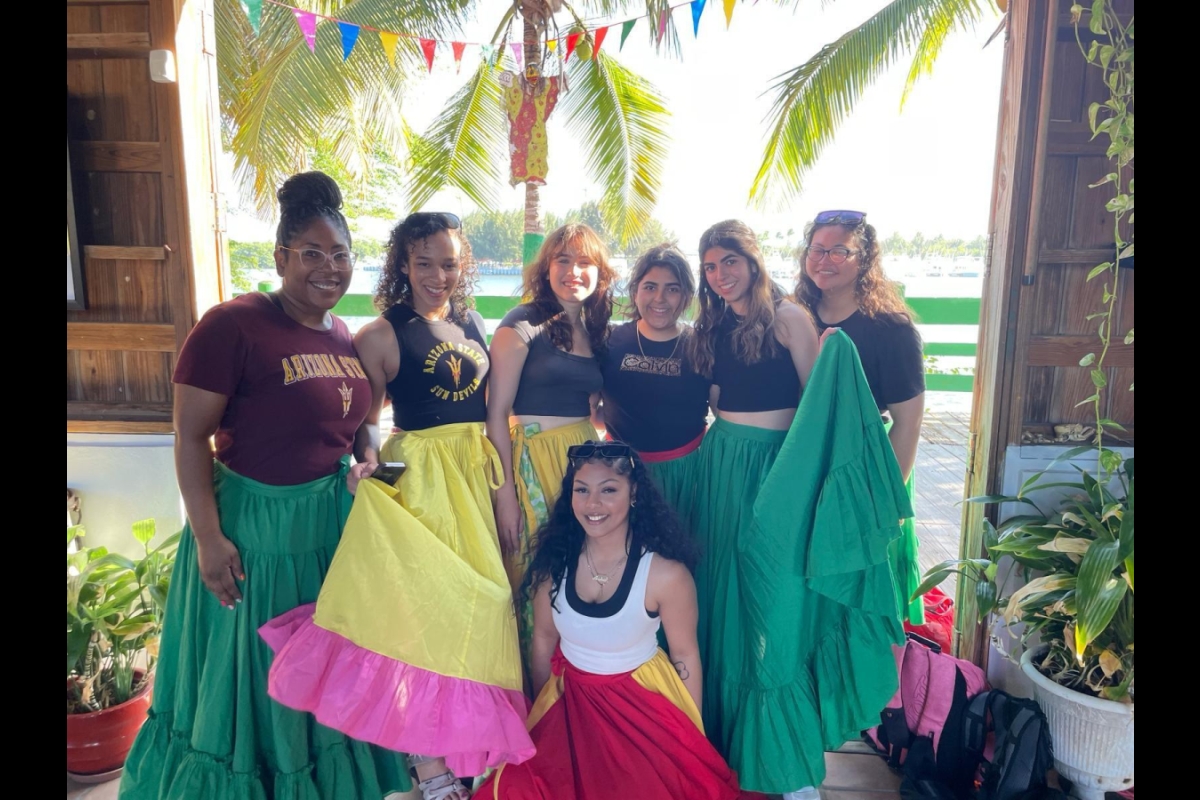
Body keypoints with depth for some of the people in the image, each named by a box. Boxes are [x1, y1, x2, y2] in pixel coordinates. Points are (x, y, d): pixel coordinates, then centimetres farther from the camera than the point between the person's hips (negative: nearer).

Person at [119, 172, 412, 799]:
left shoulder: (347, 339, 5)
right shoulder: (234, 325, -16)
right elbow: (190, 435, -16)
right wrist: (208, 536, -18)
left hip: (332, 523, 7)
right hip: (252, 529, -6)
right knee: (252, 679, 13)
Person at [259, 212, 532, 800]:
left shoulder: (471, 323, 9)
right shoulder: (382, 335, -7)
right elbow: (364, 419, -4)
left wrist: (497, 467, 9)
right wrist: (366, 460, -22)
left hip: (476, 475, 6)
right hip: (418, 479, -6)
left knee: (473, 595, 12)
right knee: (425, 598, -3)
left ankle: (464, 738, 33)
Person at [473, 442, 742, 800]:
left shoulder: (666, 573, -24)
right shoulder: (554, 558, -14)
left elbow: (685, 656, -9)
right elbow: (543, 638, 2)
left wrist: (693, 740, 1)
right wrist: (541, 708, 14)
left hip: (642, 703, -2)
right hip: (570, 699, 3)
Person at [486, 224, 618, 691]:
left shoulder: (594, 332, 12)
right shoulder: (523, 324, -5)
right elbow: (496, 412, -10)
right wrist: (505, 492, -15)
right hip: (532, 460, -6)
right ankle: (533, 694, 20)